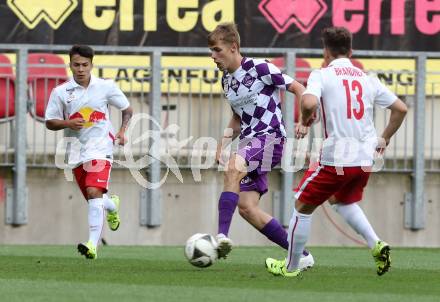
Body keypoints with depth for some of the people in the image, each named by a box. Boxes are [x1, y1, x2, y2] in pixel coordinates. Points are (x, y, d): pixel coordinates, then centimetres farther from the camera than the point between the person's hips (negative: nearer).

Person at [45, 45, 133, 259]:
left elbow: (127, 110, 11)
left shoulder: (106, 87, -2)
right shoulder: (60, 92, -1)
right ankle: (113, 205, 51)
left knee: (94, 193, -22)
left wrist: (122, 131, -5)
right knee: (94, 200, 13)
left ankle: (93, 245, -28)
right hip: (76, 151, 3)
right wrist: (69, 123, -15)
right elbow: (50, 122, 4)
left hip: (100, 147, -3)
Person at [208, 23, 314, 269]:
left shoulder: (260, 68, -9)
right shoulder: (227, 81, 14)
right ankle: (302, 255, 7)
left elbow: (298, 89, -6)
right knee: (246, 207, -3)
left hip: (270, 137, -8)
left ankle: (223, 235, -43)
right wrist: (224, 142, 10)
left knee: (232, 169, -35)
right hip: (249, 142, 9)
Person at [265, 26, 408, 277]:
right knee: (343, 201, 30)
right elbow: (401, 108, 11)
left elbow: (309, 102, -25)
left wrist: (306, 120, -3)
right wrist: (385, 139, 23)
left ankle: (291, 267, 22)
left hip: (337, 158, -5)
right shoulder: (368, 79, 9)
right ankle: (376, 245, 10)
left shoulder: (322, 75, -5)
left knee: (303, 206, 13)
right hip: (365, 158, 5)